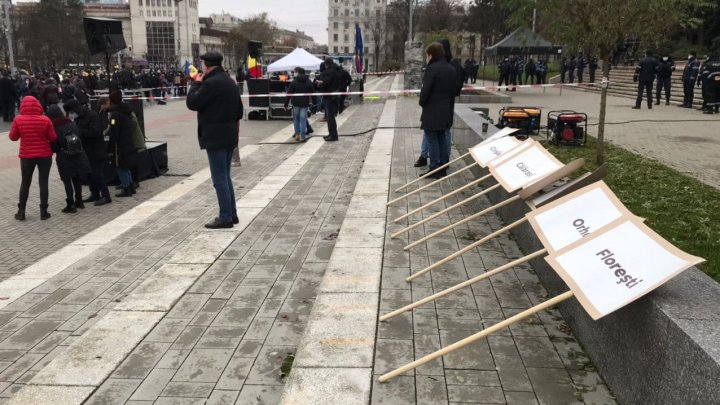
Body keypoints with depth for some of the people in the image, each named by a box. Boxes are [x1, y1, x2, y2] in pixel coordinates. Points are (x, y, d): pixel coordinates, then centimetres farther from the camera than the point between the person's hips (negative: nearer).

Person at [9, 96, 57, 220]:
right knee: (43, 183, 5)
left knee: (25, 183, 13)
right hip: (45, 155, -1)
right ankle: (43, 212, 7)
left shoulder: (18, 120, -9)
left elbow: (13, 137, 0)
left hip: (26, 156, 1)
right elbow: (53, 137, -5)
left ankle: (21, 212, 17)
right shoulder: (45, 120, -11)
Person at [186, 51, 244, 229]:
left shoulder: (210, 83, -17)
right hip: (230, 134, 9)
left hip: (215, 136, -9)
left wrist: (196, 83, -2)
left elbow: (192, 103, -15)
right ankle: (231, 214, 20)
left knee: (219, 178, -4)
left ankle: (225, 217, 0)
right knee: (226, 176, 15)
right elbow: (239, 107, 19)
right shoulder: (230, 81, 13)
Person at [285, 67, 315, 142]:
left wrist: (286, 104, -2)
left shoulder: (294, 82, -4)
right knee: (303, 120, 1)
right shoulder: (308, 82, 4)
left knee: (296, 119, 15)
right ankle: (302, 136, -1)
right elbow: (313, 92, 7)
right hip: (305, 104, 1)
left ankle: (297, 134, 14)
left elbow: (289, 94, -6)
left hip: (296, 103, -1)